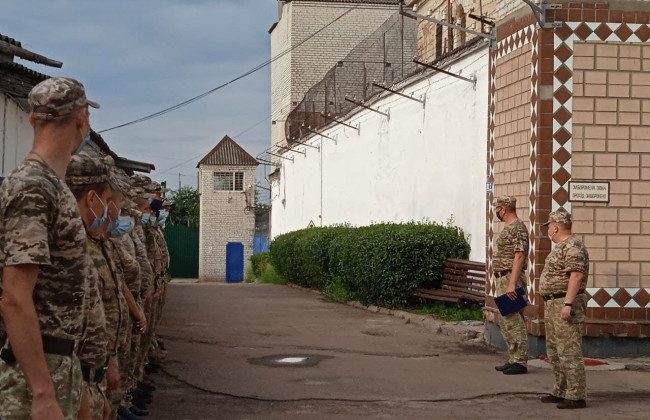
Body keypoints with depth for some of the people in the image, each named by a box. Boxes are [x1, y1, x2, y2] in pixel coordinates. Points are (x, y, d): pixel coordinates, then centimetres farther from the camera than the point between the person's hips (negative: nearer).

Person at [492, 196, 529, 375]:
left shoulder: (517, 228, -14)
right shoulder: (508, 228, 17)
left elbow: (519, 256, -21)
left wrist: (512, 283, -26)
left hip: (511, 279, -11)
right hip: (503, 279, 11)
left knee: (514, 321, -9)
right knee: (505, 320, 13)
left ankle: (520, 362, -6)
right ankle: (513, 359, 18)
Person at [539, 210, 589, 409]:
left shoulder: (572, 247, -15)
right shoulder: (561, 247, 18)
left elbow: (577, 275, -24)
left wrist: (568, 304, -28)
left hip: (565, 304, -11)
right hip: (553, 304, 11)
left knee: (569, 352, -10)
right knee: (555, 352, 15)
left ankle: (576, 396, -8)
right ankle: (561, 392, 23)